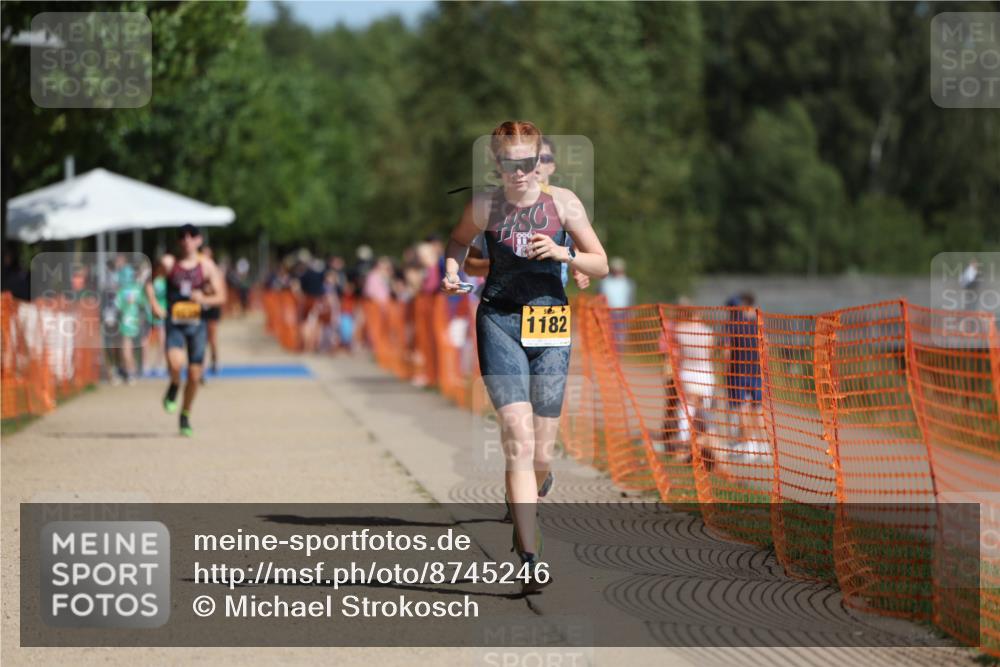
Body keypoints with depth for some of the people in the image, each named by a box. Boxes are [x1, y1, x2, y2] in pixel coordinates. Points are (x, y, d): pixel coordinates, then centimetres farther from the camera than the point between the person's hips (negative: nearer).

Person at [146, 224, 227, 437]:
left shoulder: (207, 265, 1)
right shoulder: (168, 263, -1)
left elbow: (221, 296, 1)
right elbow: (150, 281, 15)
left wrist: (204, 299, -18)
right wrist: (154, 304, 1)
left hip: (197, 324, 1)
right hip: (174, 322, -1)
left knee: (195, 375, 4)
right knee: (175, 362, -27)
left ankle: (185, 416, 26)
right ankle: (174, 387, 8)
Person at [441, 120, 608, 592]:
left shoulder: (562, 203, 1)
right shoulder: (484, 207, 2)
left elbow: (601, 265, 6)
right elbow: (459, 240, 23)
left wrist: (562, 253, -12)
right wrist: (452, 270, 3)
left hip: (549, 327, 1)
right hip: (499, 322, -1)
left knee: (541, 455, 4)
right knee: (518, 438, -16)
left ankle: (520, 513, 39)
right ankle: (530, 558, -18)